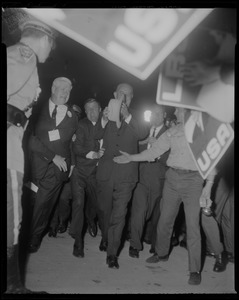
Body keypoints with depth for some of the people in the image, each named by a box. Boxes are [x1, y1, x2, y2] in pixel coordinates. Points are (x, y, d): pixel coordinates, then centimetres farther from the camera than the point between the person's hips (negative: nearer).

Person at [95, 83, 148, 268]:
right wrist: (104, 120, -22)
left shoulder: (135, 117, 5)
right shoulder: (107, 114, 9)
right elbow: (98, 136, -3)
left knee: (119, 214, -5)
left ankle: (112, 253, 3)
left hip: (126, 173, -2)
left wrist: (127, 116, -27)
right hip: (105, 171, 2)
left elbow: (143, 134, -14)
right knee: (104, 209, 16)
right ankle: (105, 238, 41)